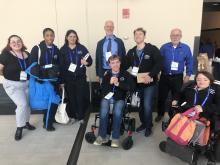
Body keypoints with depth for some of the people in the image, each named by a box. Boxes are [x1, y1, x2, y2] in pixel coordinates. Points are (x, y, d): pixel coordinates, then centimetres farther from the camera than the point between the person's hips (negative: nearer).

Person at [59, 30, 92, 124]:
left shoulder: (82, 48, 3)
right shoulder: (63, 50, 2)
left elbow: (90, 61, 3)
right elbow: (61, 66, 0)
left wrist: (86, 63, -21)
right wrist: (61, 80, -3)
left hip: (81, 78, 0)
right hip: (68, 79, 0)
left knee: (80, 98, 2)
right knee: (71, 98, 7)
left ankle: (81, 117, 17)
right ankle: (72, 116, 23)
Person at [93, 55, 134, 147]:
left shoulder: (125, 74, 6)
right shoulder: (106, 74, 10)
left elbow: (131, 87, -6)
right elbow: (102, 88, 5)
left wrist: (118, 84, -16)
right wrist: (110, 83, -13)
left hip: (119, 98, -1)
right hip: (107, 97, 1)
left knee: (117, 112, -32)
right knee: (104, 112, -28)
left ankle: (115, 138, -17)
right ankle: (102, 136, -12)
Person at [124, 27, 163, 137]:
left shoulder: (153, 49, -7)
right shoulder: (131, 52, 9)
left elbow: (159, 64, -16)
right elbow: (125, 65, 7)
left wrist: (150, 75, -26)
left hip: (149, 83, -5)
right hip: (137, 83, 5)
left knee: (147, 106, -7)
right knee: (140, 105, 14)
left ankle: (148, 126, 15)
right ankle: (143, 123, 34)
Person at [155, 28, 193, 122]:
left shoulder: (186, 48, -1)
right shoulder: (164, 47, -1)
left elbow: (189, 62, 5)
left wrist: (188, 75, 1)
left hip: (178, 77, 0)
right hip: (164, 76, 0)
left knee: (176, 98, 11)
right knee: (161, 96, 10)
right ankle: (160, 114, 31)